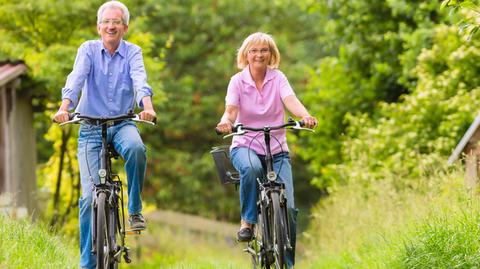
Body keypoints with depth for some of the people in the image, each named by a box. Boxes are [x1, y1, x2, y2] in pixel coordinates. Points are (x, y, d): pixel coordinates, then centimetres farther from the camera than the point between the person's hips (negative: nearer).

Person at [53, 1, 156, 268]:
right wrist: (65, 106, -37)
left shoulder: (132, 52, 1)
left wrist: (147, 105, -39)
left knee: (136, 148, -36)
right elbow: (76, 78, -17)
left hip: (123, 123, 0)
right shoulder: (88, 50, 0)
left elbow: (140, 80, -18)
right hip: (91, 128, 0)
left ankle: (135, 209, -14)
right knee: (90, 195, -9)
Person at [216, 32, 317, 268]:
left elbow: (291, 101, -18)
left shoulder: (278, 78, 0)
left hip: (277, 150, 1)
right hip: (245, 146, -1)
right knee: (251, 168, -40)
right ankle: (247, 221, -19)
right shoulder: (238, 81, -2)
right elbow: (231, 109, -16)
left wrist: (306, 116, -40)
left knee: (287, 208, -13)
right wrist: (226, 121, -41)